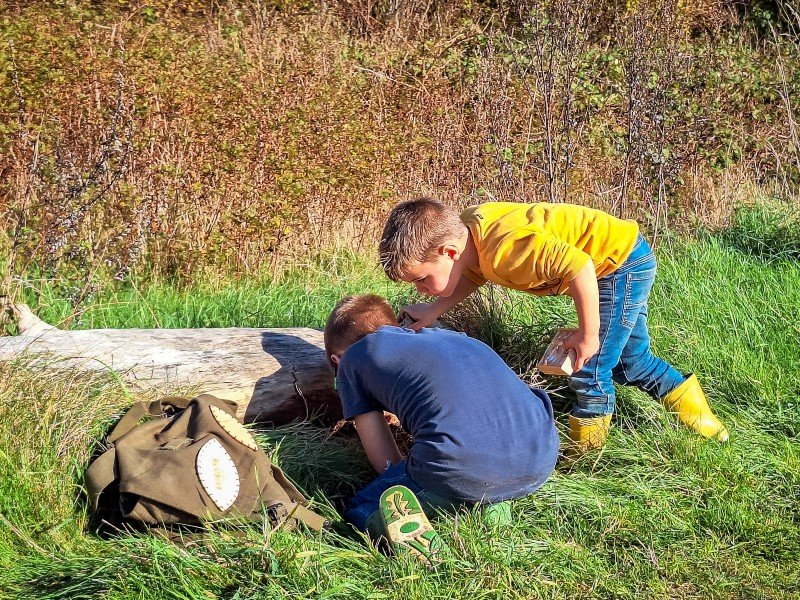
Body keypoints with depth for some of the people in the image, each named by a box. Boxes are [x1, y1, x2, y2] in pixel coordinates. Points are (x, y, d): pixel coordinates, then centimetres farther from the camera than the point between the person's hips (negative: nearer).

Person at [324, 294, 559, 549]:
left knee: (360, 511, 22)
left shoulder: (353, 359, 20)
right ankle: (492, 499, 13)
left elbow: (386, 464, 17)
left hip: (459, 470, -4)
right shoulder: (453, 336, 34)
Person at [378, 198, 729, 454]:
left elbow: (580, 268, -37)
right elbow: (474, 275, 12)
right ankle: (697, 414, 38)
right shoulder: (467, 227, -8)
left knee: (589, 370, -4)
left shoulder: (503, 246, -36)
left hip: (620, 264, -10)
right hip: (621, 259, 10)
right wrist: (432, 311, -1)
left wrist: (588, 335, -25)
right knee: (631, 361, 23)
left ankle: (584, 455, 15)